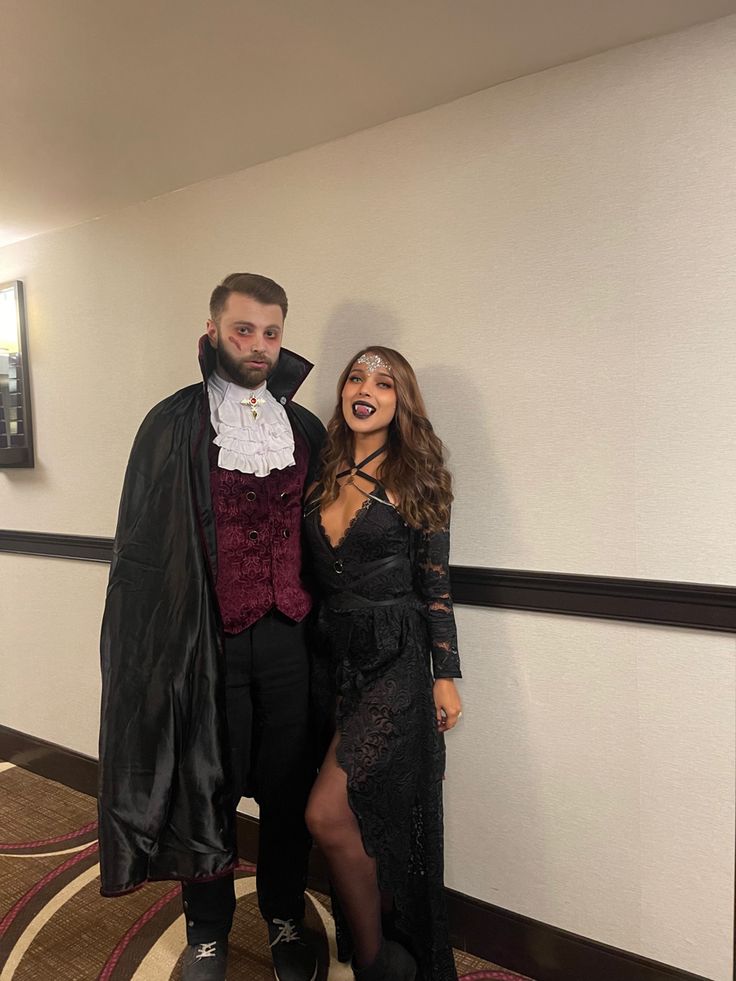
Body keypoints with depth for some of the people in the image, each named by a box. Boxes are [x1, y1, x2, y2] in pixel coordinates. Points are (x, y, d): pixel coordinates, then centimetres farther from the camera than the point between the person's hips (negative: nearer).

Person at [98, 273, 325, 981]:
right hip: (209, 639, -3)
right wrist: (158, 643, -7)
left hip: (288, 637, 3)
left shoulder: (305, 429, 8)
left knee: (289, 789, 13)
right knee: (207, 790, 13)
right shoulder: (175, 423, -3)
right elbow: (142, 542, -4)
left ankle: (285, 919, 37)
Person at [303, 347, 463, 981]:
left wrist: (446, 676, -4)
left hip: (395, 659, -5)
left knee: (328, 813, -13)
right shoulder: (325, 475, 8)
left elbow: (435, 584, -3)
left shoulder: (414, 477, -4)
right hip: (333, 656, 5)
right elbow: (315, 575, 13)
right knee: (362, 819, 13)